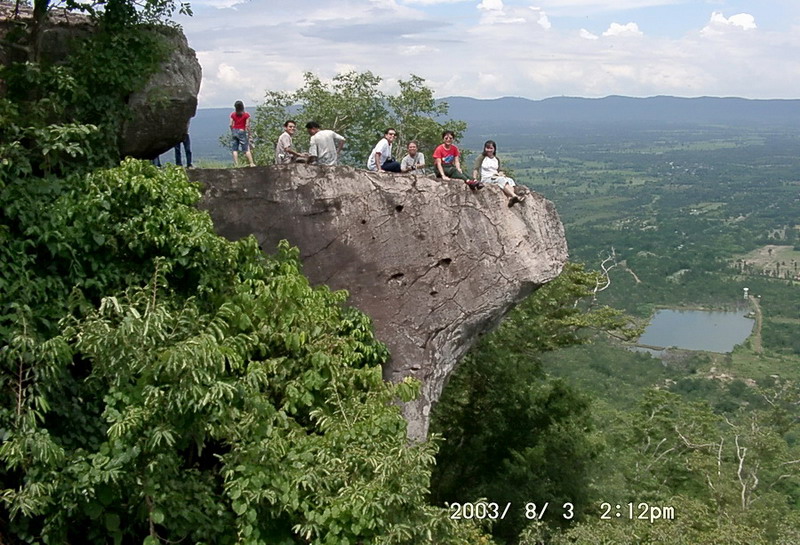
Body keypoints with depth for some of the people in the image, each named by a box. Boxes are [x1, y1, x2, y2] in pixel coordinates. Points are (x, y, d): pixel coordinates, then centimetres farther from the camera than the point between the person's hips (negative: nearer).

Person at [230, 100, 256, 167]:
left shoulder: (233, 115, 2)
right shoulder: (246, 115, -6)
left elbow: (231, 125, 1)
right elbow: (247, 125, -8)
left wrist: (232, 132, 15)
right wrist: (249, 134, -1)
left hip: (234, 131, 2)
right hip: (242, 131, -2)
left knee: (235, 150, 4)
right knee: (247, 149, 0)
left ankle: (236, 164, 0)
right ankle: (251, 163, -5)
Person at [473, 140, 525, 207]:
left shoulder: (497, 160, 22)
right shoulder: (481, 157, 6)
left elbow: (499, 170, 20)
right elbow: (476, 169, -4)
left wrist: (501, 173, -5)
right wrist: (474, 180, -20)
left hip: (496, 177, 6)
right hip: (486, 179, -6)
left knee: (510, 180, -24)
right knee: (501, 180, -33)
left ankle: (510, 199, -50)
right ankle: (515, 196, -52)